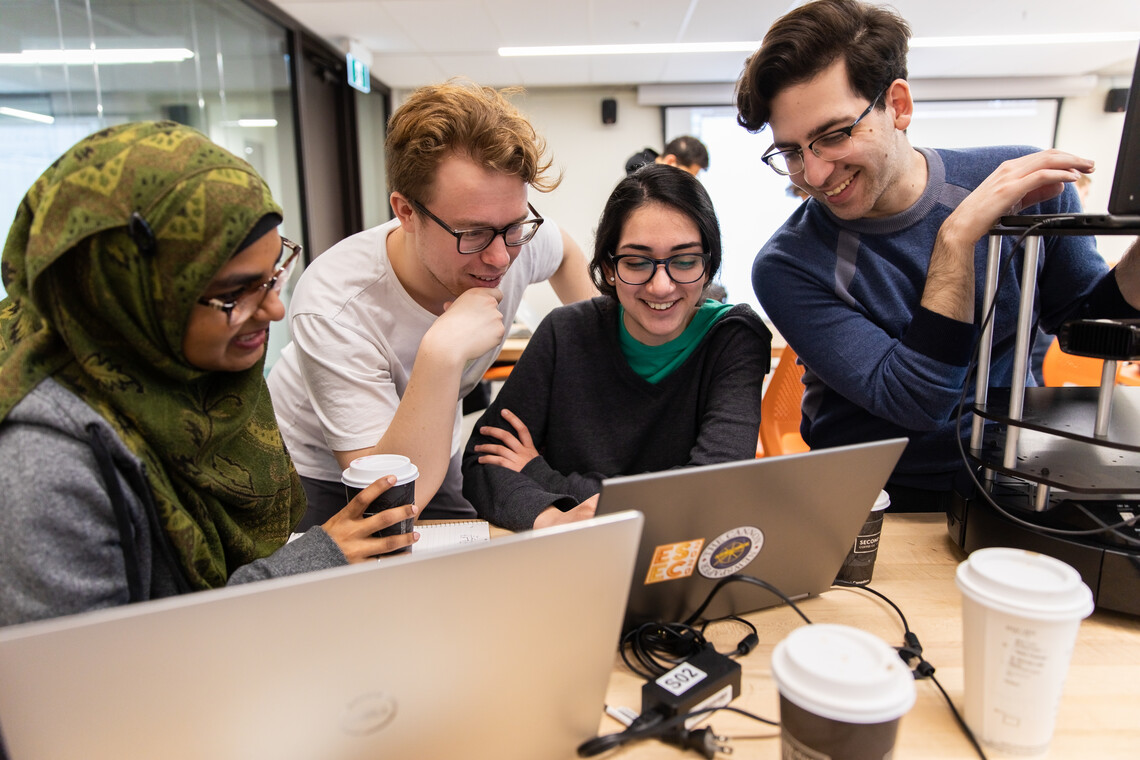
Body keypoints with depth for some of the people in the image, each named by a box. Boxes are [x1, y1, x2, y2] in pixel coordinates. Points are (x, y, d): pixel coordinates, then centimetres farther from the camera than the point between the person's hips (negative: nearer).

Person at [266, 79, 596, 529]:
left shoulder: (519, 234, -21)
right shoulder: (333, 309, -35)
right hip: (322, 472, -3)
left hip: (435, 457, 4)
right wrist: (442, 351, -46)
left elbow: (564, 251, 6)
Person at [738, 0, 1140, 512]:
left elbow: (1084, 324, 7)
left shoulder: (1028, 184, -6)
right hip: (873, 507, -3)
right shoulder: (788, 266, -15)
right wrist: (957, 237, -27)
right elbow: (921, 403, -21)